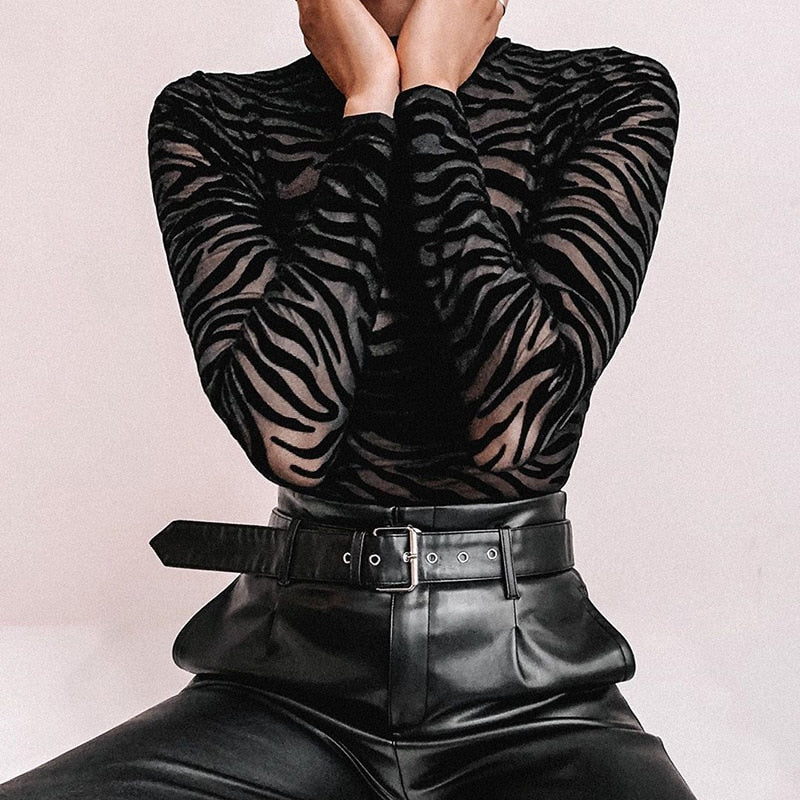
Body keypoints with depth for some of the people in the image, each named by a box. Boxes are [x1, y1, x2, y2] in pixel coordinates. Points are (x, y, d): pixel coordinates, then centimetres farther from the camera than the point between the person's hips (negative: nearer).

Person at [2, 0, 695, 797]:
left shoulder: (613, 97, 1)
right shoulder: (207, 117, 2)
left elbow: (519, 425, -15)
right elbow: (289, 433, -14)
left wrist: (429, 91, -9)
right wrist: (370, 104, -9)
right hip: (291, 682, 1)